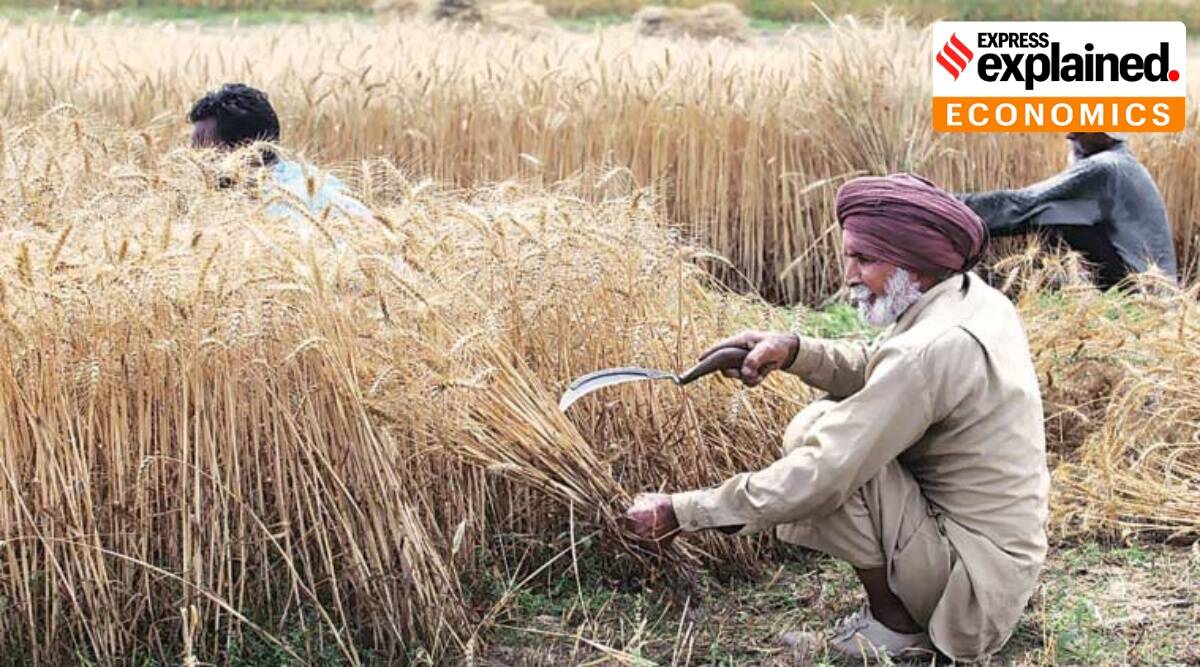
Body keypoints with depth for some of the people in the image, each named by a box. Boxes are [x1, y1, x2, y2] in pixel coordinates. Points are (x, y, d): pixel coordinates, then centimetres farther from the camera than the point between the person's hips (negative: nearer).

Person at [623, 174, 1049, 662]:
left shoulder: (930, 350, -28)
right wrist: (793, 352, -5)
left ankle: (894, 624, 0)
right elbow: (877, 370, 14)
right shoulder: (975, 299, 0)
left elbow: (815, 481, -29)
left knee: (826, 450, -16)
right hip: (1004, 554, 9)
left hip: (973, 582, -9)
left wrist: (681, 512, -21)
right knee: (828, 425, 11)